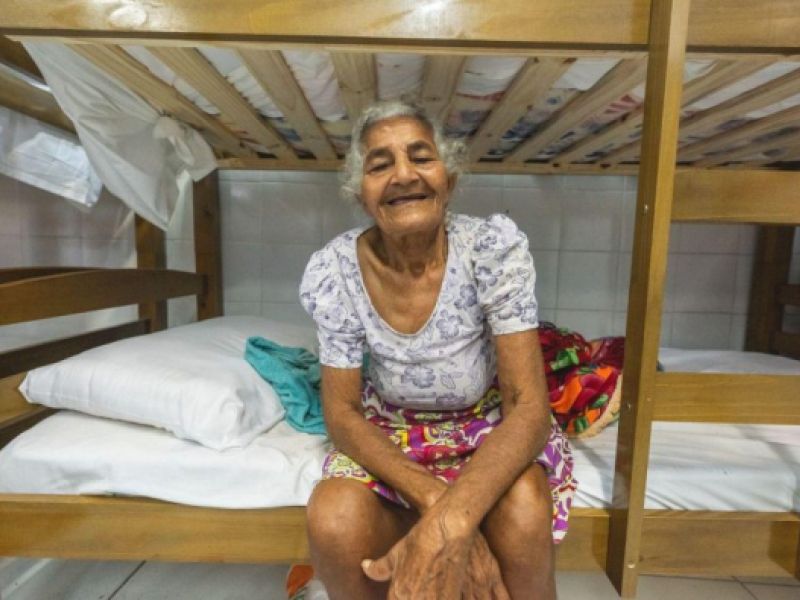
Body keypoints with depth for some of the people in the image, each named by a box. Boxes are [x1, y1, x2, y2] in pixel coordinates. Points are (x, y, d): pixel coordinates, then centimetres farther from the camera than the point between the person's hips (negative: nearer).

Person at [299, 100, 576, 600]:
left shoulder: (495, 246, -22)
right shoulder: (333, 272, -19)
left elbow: (529, 405, -24)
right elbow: (342, 412, -12)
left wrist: (446, 526, -39)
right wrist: (435, 500, -28)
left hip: (489, 424, 0)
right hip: (390, 432, 1)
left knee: (523, 515, -31)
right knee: (333, 520, -27)